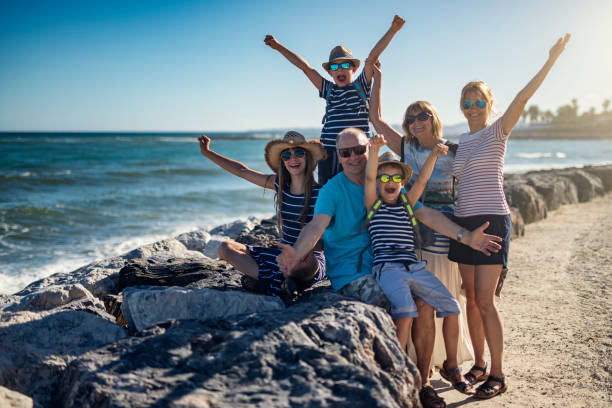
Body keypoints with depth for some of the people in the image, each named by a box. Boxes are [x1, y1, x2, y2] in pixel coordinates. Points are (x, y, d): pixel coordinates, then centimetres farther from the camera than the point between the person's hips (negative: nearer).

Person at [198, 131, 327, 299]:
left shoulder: (320, 193, -10)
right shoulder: (279, 184, 5)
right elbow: (241, 170, 12)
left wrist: (310, 248, -26)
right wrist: (207, 152, 15)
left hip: (311, 260, -6)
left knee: (303, 258, -43)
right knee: (226, 248, -5)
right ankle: (279, 282, -19)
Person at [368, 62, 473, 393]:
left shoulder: (454, 152, 6)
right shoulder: (406, 148, 8)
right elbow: (376, 118, 9)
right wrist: (377, 78, 9)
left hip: (448, 233, 0)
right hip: (414, 232, 0)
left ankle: (451, 365, 21)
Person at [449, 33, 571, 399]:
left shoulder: (497, 132, -2)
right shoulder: (462, 141, 14)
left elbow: (523, 98, -17)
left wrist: (552, 60, -23)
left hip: (492, 221, -6)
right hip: (464, 222, 6)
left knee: (485, 301, -9)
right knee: (471, 298, 9)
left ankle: (498, 375, 2)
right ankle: (480, 364, 21)